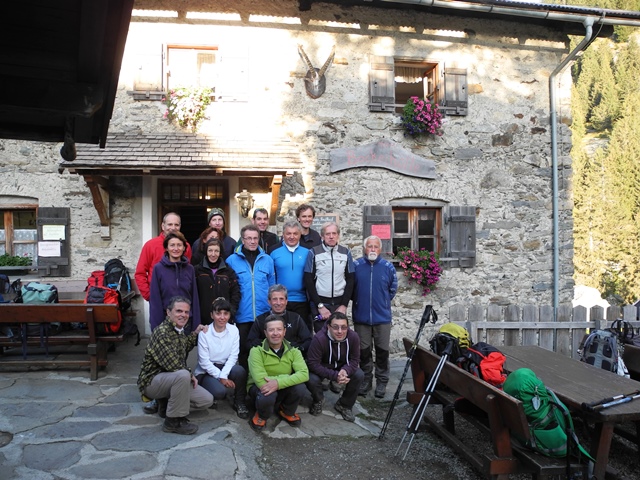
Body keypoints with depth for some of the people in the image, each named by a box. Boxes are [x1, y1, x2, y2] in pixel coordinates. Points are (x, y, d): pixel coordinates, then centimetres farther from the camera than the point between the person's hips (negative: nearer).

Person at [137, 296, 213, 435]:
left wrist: (195, 334, 9)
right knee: (182, 375, -38)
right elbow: (173, 365, -27)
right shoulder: (162, 332, -22)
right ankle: (174, 421, -20)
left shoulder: (180, 330, 5)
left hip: (172, 379, 9)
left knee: (207, 400, -1)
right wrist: (190, 376, -12)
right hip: (152, 381, -8)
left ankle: (167, 404, 16)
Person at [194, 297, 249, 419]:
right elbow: (204, 362, -13)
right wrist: (220, 377, -20)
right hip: (206, 371, -2)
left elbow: (233, 356, -9)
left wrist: (224, 375, -24)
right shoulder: (204, 333, -14)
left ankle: (239, 403, -6)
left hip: (226, 367, 3)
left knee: (240, 371, -31)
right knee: (219, 392, -32)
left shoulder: (234, 330, -6)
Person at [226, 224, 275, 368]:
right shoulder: (232, 260, -3)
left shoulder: (267, 260, 4)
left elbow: (272, 287, 8)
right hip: (242, 315, -1)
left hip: (264, 315, 2)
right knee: (243, 350, 11)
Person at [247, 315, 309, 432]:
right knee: (267, 395, -38)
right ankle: (261, 416, 0)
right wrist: (287, 378, -23)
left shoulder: (293, 351, -10)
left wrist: (279, 382, -40)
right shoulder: (256, 351, -20)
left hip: (281, 390, 3)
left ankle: (287, 412, 6)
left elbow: (304, 374, -27)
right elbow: (261, 381, -31)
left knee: (299, 387, -28)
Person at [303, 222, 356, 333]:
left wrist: (344, 305, -1)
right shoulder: (314, 253, -1)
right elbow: (308, 281, -3)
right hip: (319, 303, -2)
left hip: (339, 304, 2)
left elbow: (350, 280, 8)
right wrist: (320, 306, -8)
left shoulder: (346, 253, 6)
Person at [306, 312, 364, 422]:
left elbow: (355, 359, -13)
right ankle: (318, 400, 9)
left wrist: (345, 370, -36)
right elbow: (313, 364, -31)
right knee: (312, 380, -31)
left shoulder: (353, 337, -24)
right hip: (322, 368, -3)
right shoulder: (319, 339, -34)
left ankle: (344, 405, 5)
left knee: (359, 375, -21)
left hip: (343, 367, 3)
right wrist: (334, 376, -39)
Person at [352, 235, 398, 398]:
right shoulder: (356, 266, -6)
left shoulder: (388, 267, -4)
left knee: (382, 351, 9)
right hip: (361, 317, 0)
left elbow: (393, 289, 9)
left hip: (382, 317, 0)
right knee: (364, 351, 11)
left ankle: (382, 382, 22)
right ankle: (365, 381, 26)